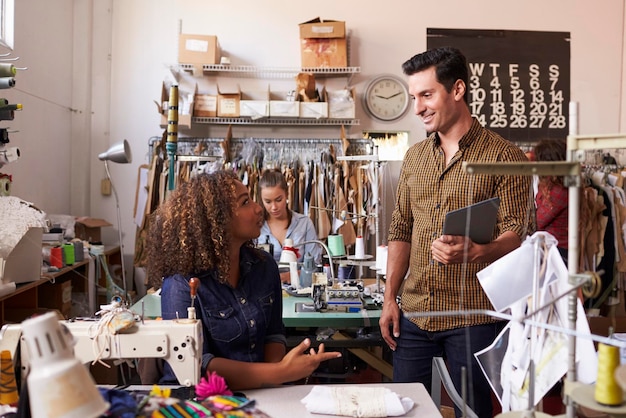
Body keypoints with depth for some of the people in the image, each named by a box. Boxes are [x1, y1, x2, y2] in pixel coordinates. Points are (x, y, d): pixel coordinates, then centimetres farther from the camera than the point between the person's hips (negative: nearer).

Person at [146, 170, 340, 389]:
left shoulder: (264, 265, 0)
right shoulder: (181, 285, -16)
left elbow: (274, 333, 7)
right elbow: (196, 365, -21)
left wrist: (274, 371, -12)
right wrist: (281, 373, -26)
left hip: (256, 392, 4)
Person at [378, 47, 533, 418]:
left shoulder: (504, 157, -7)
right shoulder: (414, 157, 10)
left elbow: (518, 235, -9)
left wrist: (472, 252, -30)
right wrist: (390, 298, 6)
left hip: (474, 316, -4)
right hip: (413, 316, 5)